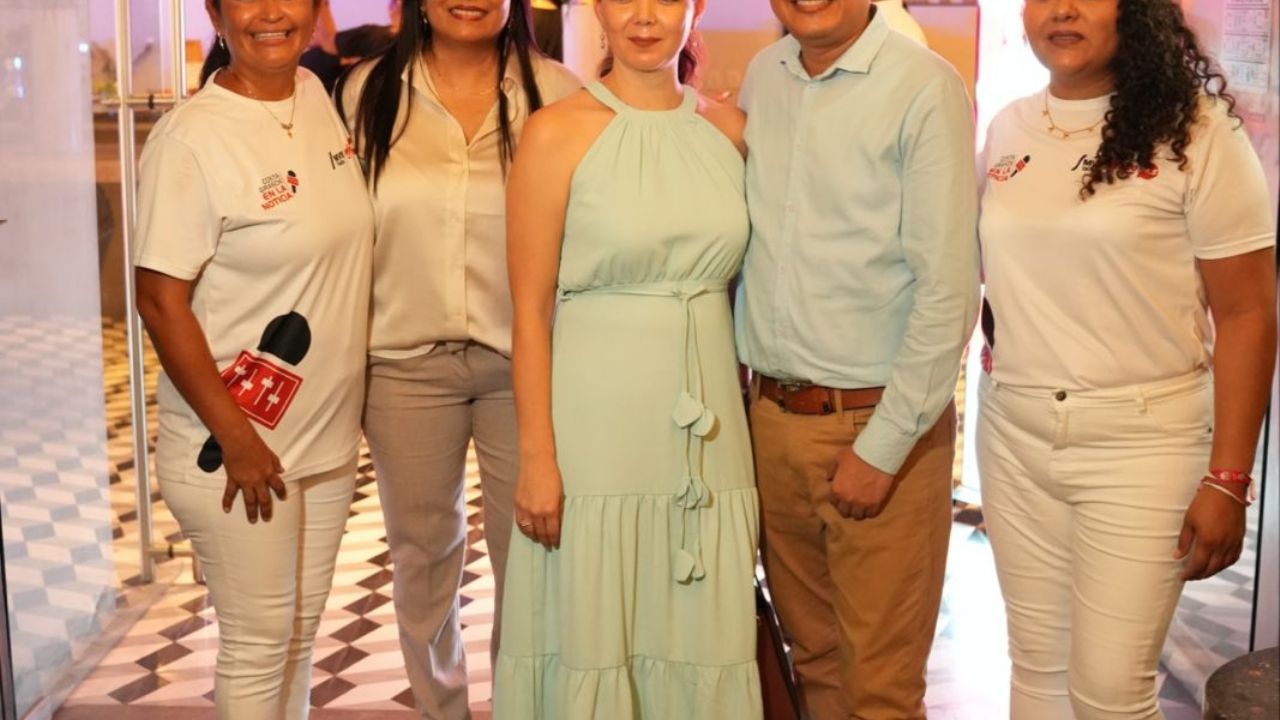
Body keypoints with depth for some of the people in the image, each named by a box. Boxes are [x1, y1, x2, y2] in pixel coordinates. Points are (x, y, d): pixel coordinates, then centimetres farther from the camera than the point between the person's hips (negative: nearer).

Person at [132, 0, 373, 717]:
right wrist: (235, 438, -17)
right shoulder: (191, 138, -17)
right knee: (259, 643, 7)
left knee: (302, 629, 19)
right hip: (236, 444, -6)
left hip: (329, 434, 6)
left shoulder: (319, 96, 3)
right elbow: (161, 301, -17)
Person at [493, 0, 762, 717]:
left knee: (702, 642, 11)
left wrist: (752, 417, 9)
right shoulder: (559, 132, -6)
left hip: (708, 428, 4)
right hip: (597, 425, -3)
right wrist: (537, 458, -11)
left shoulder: (729, 129, 6)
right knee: (591, 642, 7)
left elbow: (737, 282, 13)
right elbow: (531, 309, -7)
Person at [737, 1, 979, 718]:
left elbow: (949, 287, -14)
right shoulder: (761, 76, 7)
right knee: (813, 656, 17)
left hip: (881, 424, -5)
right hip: (772, 416, 5)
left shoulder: (926, 87, -12)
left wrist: (882, 448, -14)